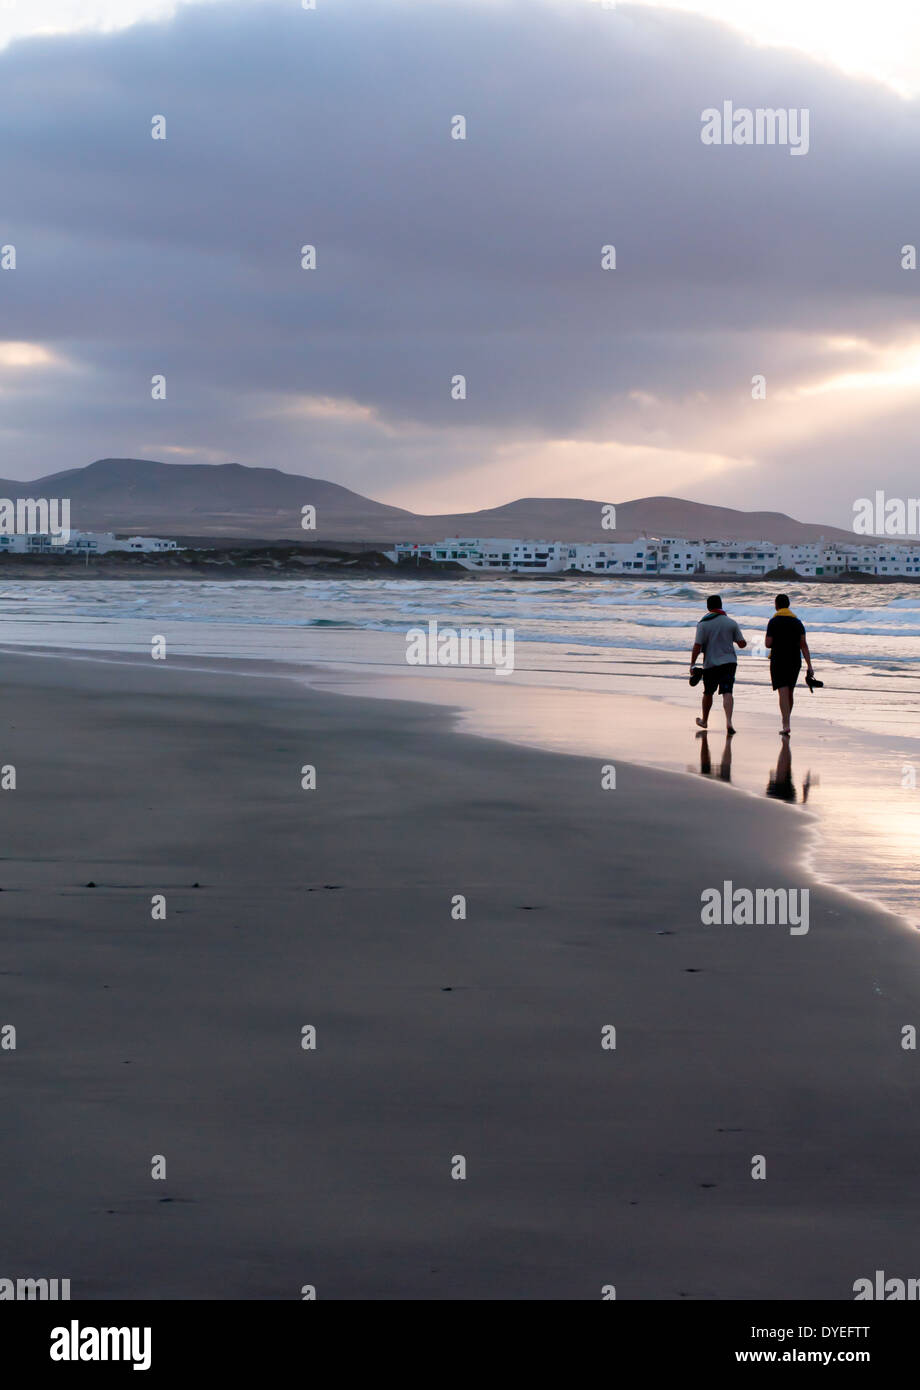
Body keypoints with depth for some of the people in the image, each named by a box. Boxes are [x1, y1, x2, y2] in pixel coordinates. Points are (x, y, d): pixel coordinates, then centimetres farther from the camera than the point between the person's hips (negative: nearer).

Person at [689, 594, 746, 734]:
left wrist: (692, 664, -3)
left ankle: (704, 721, 34)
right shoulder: (731, 623, 1)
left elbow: (697, 646, -10)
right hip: (729, 662, 0)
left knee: (708, 693, 18)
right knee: (727, 693, -9)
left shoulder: (703, 624, -4)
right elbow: (742, 643, 2)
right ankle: (728, 721, -29)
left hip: (710, 664, 0)